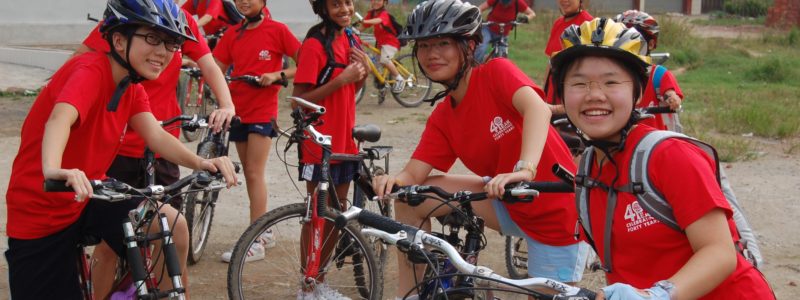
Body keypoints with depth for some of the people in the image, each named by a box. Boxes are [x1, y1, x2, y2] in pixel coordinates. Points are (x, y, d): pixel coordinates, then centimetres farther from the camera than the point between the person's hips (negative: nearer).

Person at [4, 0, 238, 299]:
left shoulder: (132, 87, 4)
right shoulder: (91, 70, -23)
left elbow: (155, 135, -9)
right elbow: (60, 119, -42)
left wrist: (200, 162, -28)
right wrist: (53, 170, -62)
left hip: (88, 197, 7)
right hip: (40, 214, -7)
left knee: (173, 224, -11)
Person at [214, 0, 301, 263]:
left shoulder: (277, 30, -5)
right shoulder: (233, 34, 9)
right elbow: (217, 68, 6)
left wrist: (276, 75, -18)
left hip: (262, 111, -6)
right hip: (238, 110, 6)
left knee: (254, 173, -8)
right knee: (250, 173, 12)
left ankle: (255, 242, -6)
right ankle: (263, 232, 23)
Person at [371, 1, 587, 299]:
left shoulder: (496, 71, -16)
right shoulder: (442, 118, 2)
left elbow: (538, 108, -35)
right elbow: (414, 173, -5)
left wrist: (524, 169, -50)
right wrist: (393, 180, -29)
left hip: (557, 213, -6)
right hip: (511, 207, 6)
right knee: (412, 200, -3)